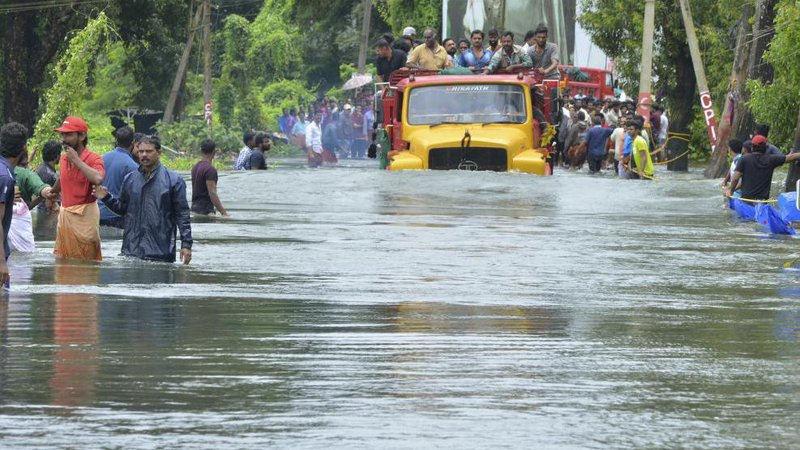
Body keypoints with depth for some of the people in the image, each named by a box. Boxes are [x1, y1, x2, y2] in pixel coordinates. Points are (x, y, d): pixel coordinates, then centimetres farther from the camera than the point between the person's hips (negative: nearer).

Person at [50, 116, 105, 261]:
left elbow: (98, 178, -33)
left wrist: (76, 160, -24)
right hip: (64, 214, 7)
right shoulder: (64, 158, 9)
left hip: (84, 215, -7)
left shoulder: (93, 159, -12)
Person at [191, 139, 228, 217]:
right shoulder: (210, 169, -15)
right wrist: (223, 212, -21)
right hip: (205, 210, -9)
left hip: (195, 207, 9)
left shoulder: (195, 167, 13)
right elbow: (212, 193, -21)